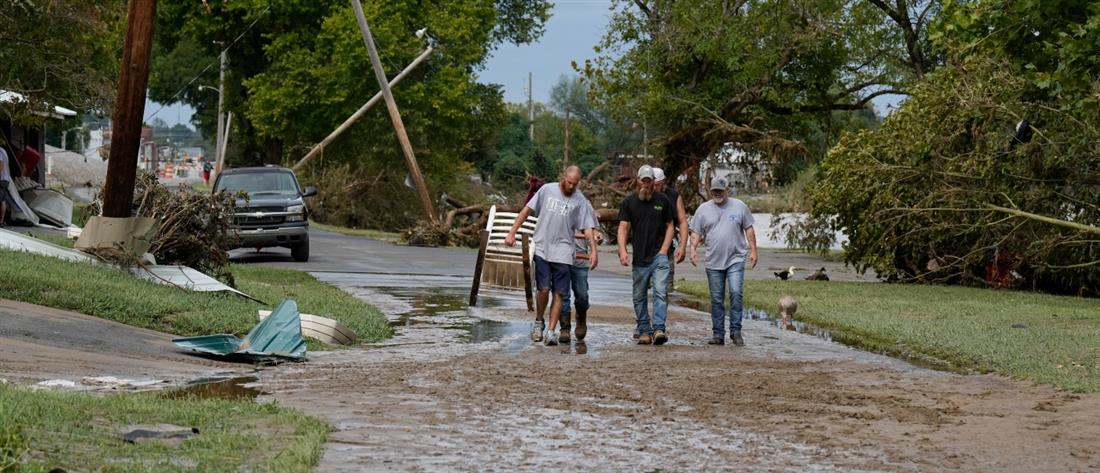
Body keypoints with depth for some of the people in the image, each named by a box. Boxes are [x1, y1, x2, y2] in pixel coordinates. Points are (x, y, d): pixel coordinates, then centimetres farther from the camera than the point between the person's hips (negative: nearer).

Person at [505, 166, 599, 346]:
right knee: (544, 289, -9)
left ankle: (551, 331, 1)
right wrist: (512, 233, 2)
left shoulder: (580, 201, 2)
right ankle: (538, 322, 14)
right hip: (542, 250, -1)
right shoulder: (547, 190, 2)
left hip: (563, 253, 1)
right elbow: (526, 210, 7)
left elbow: (587, 228, 0)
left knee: (558, 293, -3)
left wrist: (594, 251, -11)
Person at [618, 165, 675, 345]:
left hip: (659, 256, -1)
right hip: (639, 258, 1)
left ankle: (659, 329, -19)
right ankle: (644, 331, 13)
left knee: (661, 292, -14)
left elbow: (669, 226, 11)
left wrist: (664, 249, -2)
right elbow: (623, 227, 1)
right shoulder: (629, 201, 5)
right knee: (639, 297, 5)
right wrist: (622, 250, -14)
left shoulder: (662, 200, 6)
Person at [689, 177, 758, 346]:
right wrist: (693, 248, -9)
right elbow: (696, 232, 8)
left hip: (735, 259, -2)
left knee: (736, 293, -14)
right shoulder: (703, 209, 7)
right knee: (716, 299, 5)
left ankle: (736, 332, -7)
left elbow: (749, 229, 9)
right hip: (713, 262, 2)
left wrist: (753, 250, 2)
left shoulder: (739, 207, 5)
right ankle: (718, 335, 10)